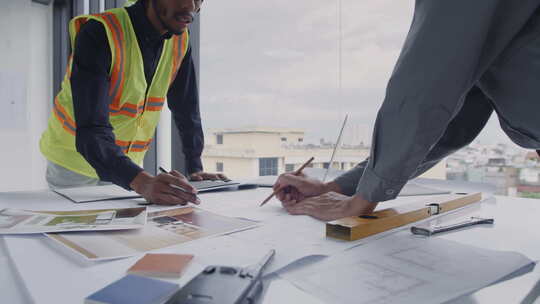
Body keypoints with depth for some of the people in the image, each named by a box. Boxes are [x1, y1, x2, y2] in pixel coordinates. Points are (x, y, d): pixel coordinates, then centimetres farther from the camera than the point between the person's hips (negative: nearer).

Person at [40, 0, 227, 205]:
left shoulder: (180, 41, -7)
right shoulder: (99, 34, -26)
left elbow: (188, 112, -2)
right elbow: (91, 131, -35)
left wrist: (195, 169, -9)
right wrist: (143, 183, -49)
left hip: (127, 163, 5)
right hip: (74, 161, -4)